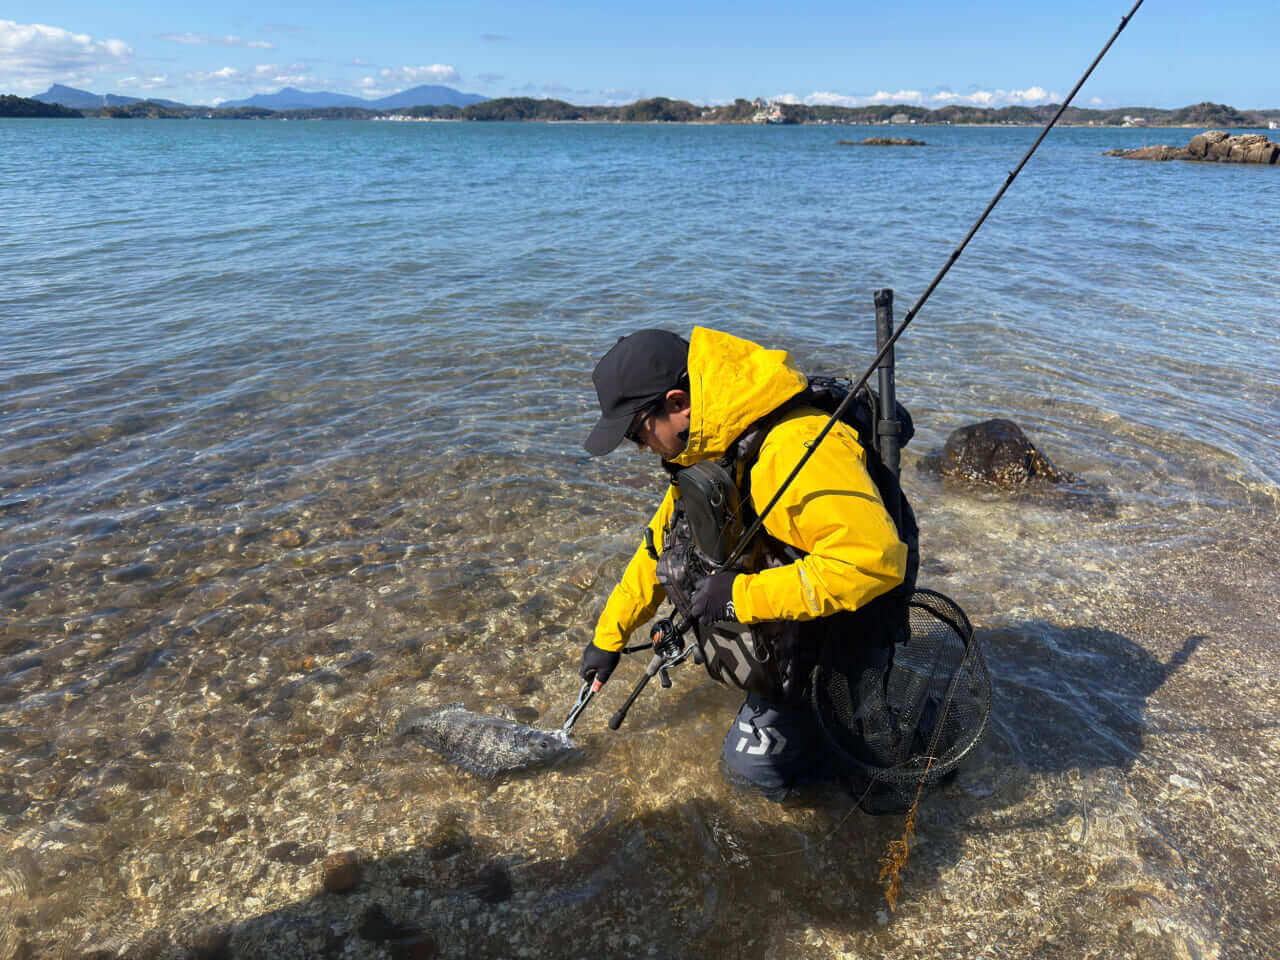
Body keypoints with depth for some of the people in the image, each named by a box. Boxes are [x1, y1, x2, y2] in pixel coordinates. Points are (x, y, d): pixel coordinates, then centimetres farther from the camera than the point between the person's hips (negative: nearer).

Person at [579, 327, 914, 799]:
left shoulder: (795, 449, -33)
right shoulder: (706, 448, -2)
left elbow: (874, 559, -39)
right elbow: (659, 543, 10)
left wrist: (743, 597, -34)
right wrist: (607, 636, 16)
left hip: (839, 630, -9)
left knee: (752, 764, -10)